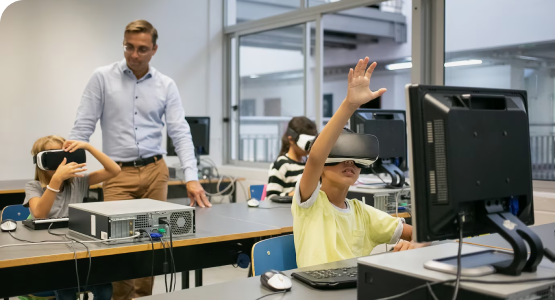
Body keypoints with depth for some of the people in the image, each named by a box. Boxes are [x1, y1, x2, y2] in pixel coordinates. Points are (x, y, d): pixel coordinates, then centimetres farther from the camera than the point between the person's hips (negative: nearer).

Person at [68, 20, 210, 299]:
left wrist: (191, 178, -13)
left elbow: (180, 133, -2)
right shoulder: (102, 77, -1)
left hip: (155, 172, 2)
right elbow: (83, 127, -2)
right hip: (117, 173, -2)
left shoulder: (166, 85, 3)